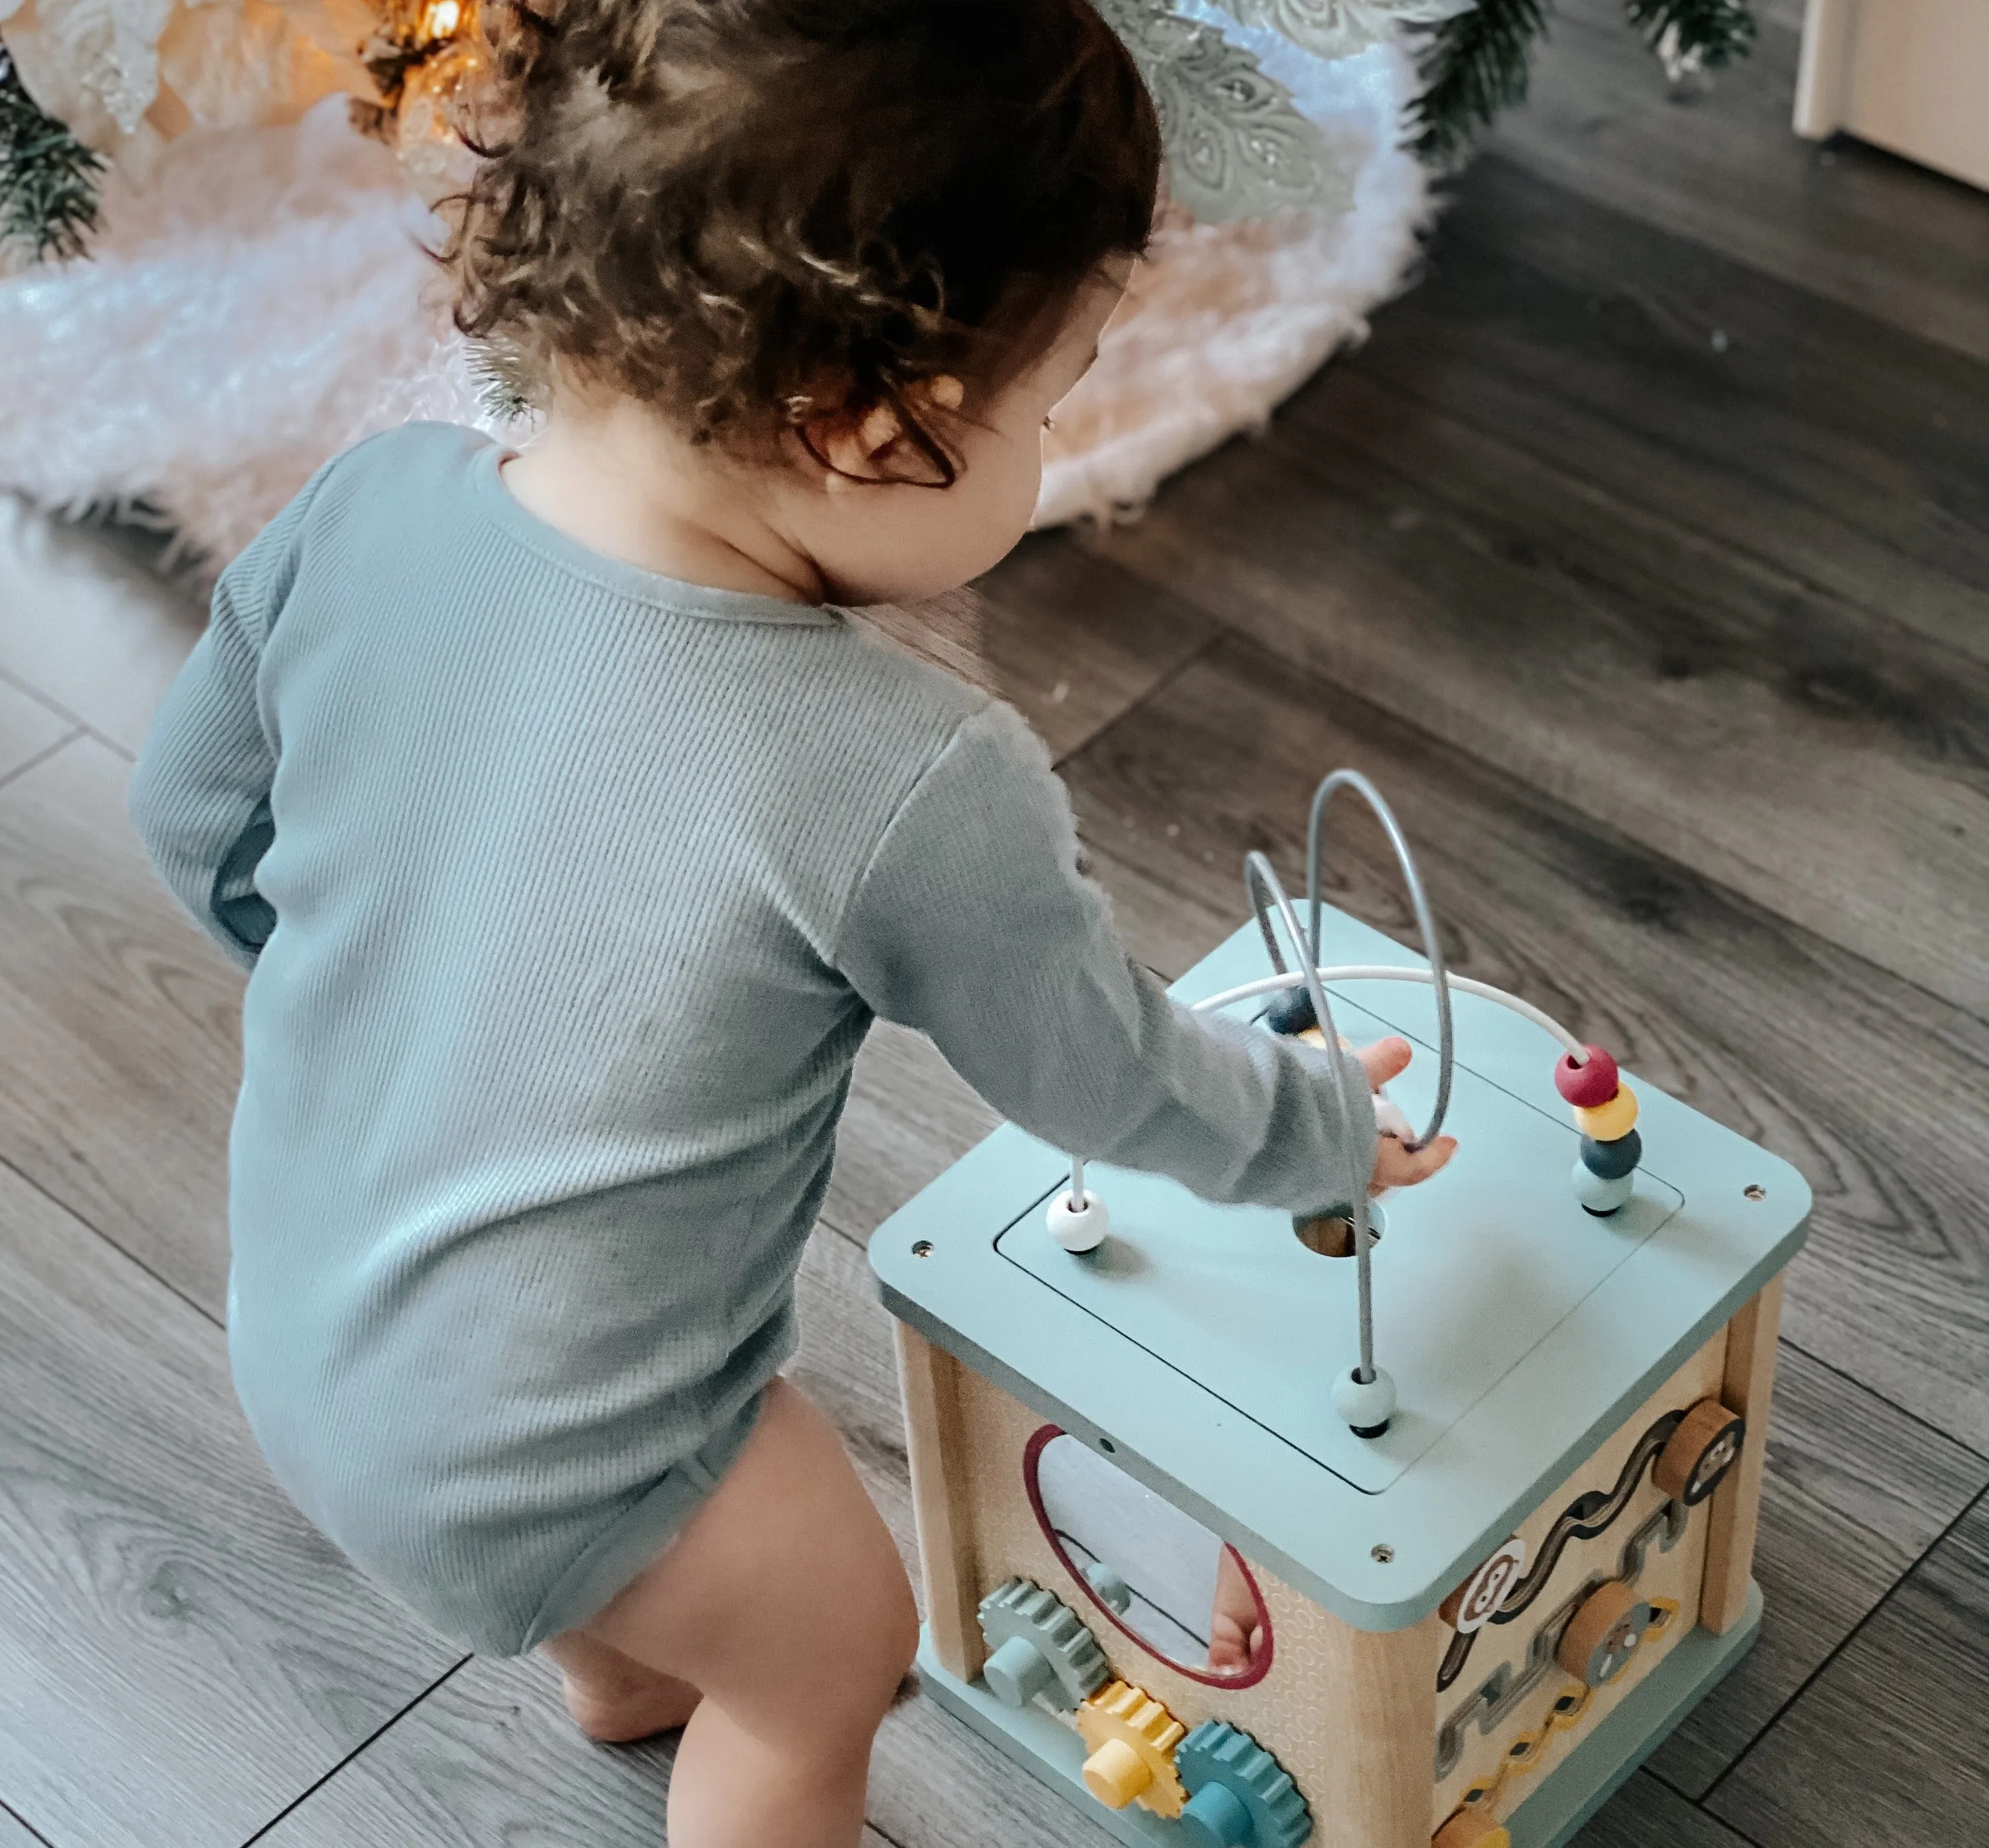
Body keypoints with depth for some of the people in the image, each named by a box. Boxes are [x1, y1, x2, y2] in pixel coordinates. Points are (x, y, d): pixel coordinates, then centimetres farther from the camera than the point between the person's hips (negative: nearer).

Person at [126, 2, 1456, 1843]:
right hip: (519, 1453, -6)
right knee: (837, 1641, 24)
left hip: (295, 1322, 7)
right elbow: (1113, 1082, -13)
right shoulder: (915, 788, -32)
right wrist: (1326, 1133, 8)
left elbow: (197, 814, -1)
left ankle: (620, 1677, 68)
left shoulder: (369, 506, -18)